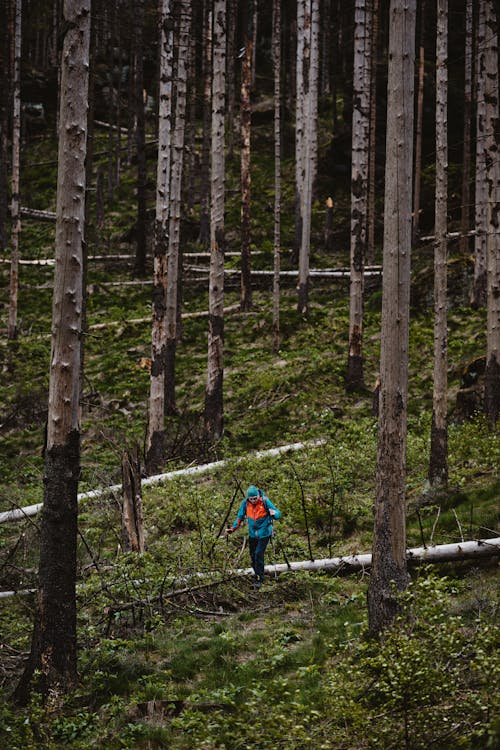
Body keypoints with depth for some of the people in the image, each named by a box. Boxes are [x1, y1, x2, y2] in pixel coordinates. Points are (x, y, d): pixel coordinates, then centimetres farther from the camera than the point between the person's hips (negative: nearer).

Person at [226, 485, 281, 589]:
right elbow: (240, 517, 3)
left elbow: (278, 514, -18)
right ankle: (256, 575, 29)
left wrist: (274, 513, -42)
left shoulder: (265, 501, -20)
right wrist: (233, 528, -5)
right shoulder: (245, 503, -10)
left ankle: (260, 579, -3)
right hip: (252, 533, 4)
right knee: (253, 555, 10)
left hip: (264, 533, -4)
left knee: (259, 554, -13)